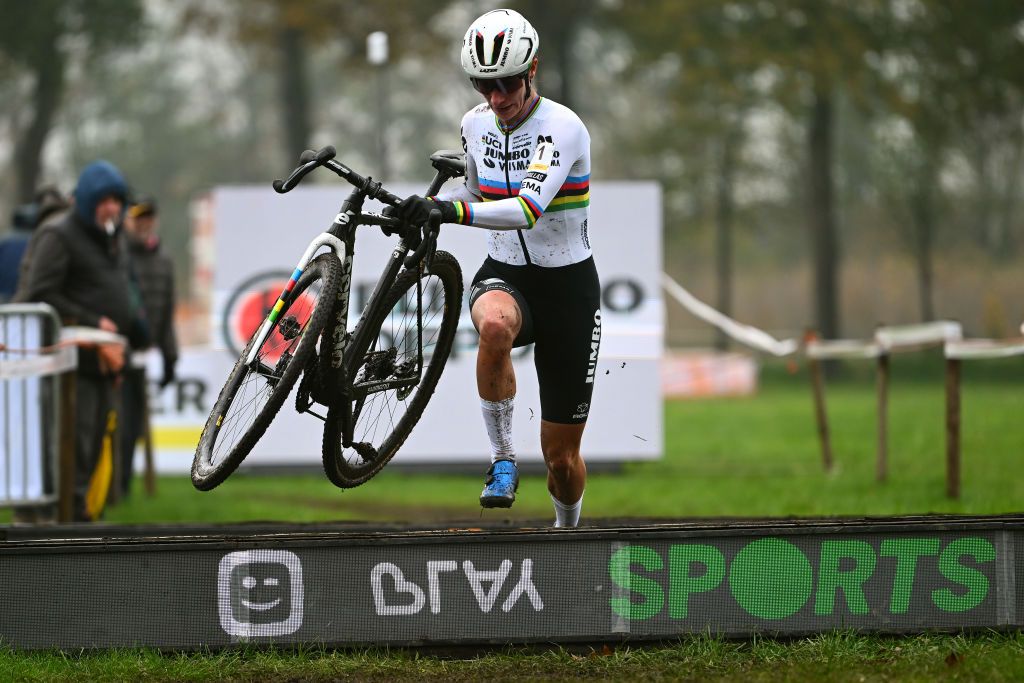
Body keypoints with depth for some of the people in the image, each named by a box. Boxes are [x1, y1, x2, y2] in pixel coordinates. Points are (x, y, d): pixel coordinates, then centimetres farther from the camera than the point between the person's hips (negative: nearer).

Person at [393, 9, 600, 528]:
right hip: (503, 275, 3)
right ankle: (502, 462, -23)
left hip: (567, 288, -3)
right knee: (495, 325, -39)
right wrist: (426, 207, 2)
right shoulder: (476, 125, 0)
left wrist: (449, 210, -47)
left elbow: (529, 209, -35)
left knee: (562, 455, 3)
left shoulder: (563, 128, -20)